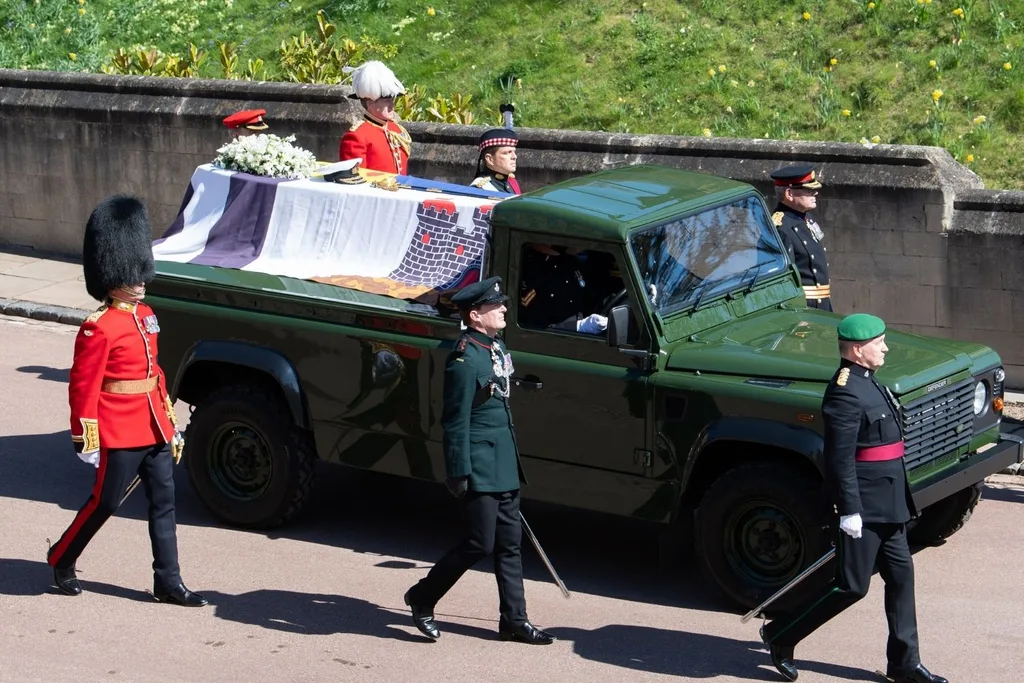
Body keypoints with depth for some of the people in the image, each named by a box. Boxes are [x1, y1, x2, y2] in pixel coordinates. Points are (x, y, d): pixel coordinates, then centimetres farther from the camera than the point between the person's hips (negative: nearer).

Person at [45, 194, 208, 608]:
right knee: (105, 502, 5)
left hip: (154, 430, 8)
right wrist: (87, 442, -16)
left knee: (163, 502, 7)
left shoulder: (144, 316, 9)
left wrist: (169, 424, 18)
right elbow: (83, 387, -16)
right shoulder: (99, 328, -17)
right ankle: (62, 559, 27)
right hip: (120, 434, -8)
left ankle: (168, 582, 12)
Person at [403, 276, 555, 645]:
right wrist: (460, 473, -19)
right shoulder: (465, 359, -18)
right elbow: (456, 421, -18)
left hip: (504, 467, 9)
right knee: (480, 543, -4)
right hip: (480, 469, -9)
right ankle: (422, 598, 14)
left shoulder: (496, 348, 10)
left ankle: (514, 621, 17)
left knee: (509, 543, 11)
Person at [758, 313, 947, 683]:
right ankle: (780, 635, 10)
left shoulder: (867, 382, 12)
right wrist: (849, 510, -25)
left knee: (901, 576, 11)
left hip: (888, 503, 10)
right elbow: (839, 459, -23)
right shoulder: (845, 392, -21)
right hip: (865, 506, -10)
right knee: (852, 586, -3)